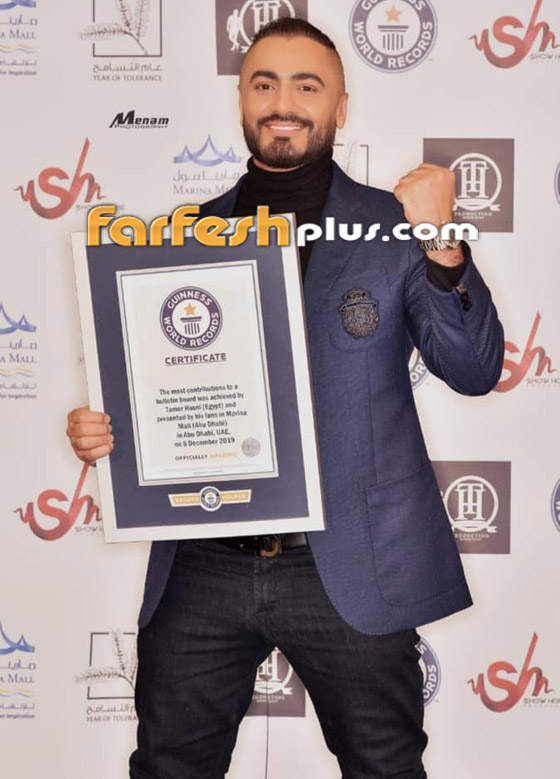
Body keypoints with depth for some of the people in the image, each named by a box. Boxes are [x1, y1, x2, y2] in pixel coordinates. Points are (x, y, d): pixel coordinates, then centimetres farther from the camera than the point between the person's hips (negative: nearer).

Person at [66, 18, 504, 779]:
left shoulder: (393, 227, -2)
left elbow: (475, 371, -8)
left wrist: (441, 245, -23)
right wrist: (101, 426, -6)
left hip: (350, 568, -2)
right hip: (201, 566, 3)